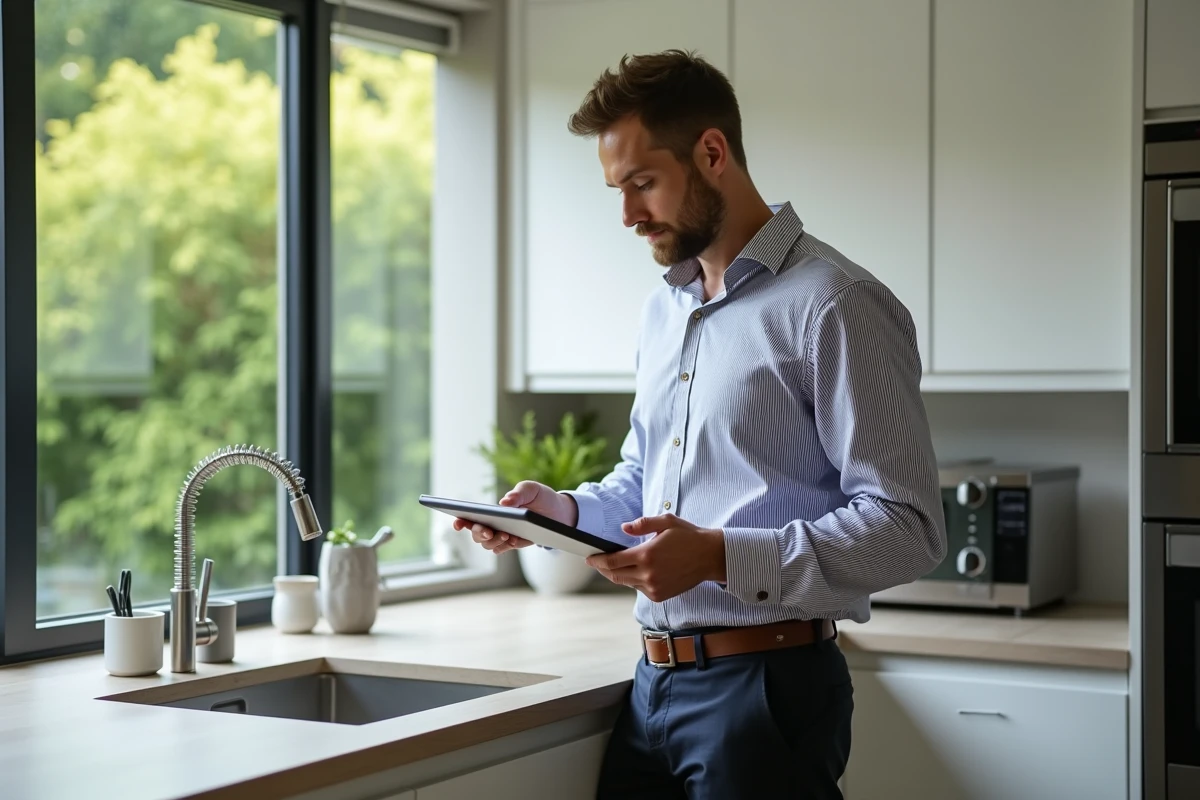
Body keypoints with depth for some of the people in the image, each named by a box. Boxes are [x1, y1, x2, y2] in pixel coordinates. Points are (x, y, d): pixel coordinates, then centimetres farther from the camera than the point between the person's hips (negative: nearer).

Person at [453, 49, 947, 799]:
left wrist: (720, 557, -25)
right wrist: (564, 508, 5)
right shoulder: (662, 313, 14)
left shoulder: (832, 306, -12)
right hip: (653, 682, 8)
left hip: (766, 682, -7)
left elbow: (907, 527, -18)